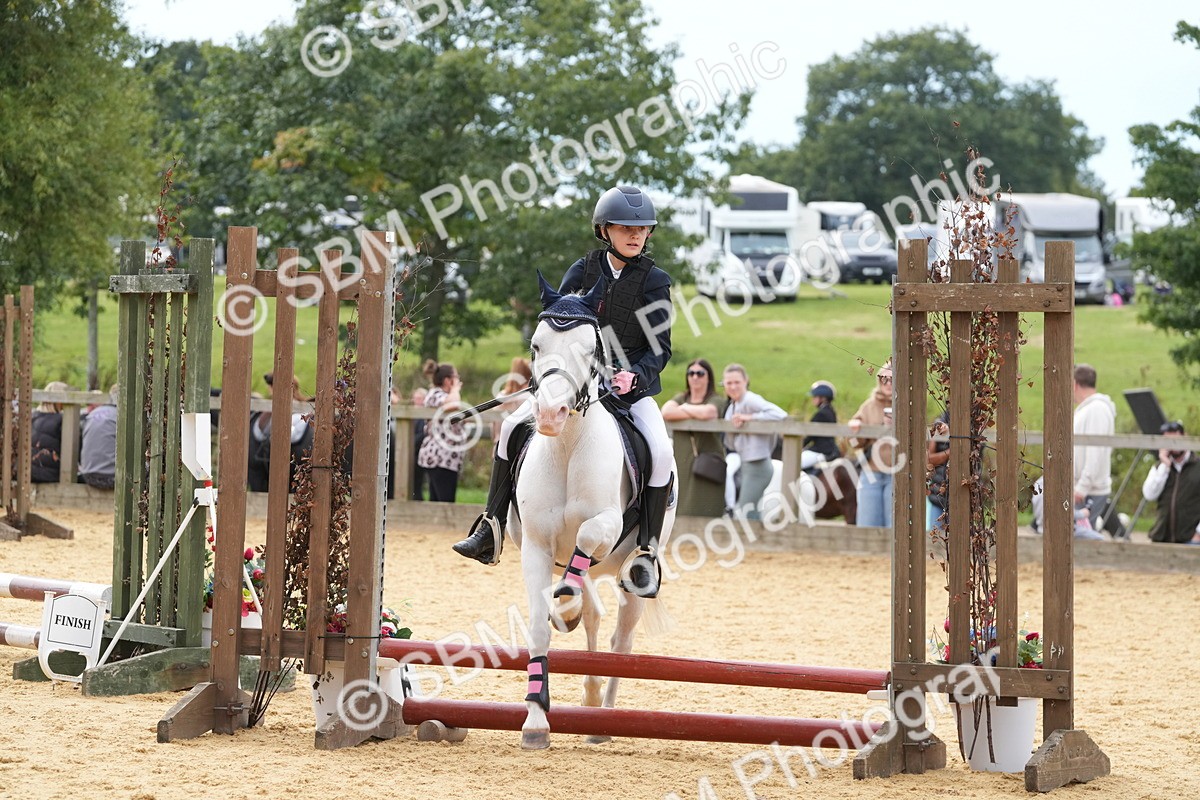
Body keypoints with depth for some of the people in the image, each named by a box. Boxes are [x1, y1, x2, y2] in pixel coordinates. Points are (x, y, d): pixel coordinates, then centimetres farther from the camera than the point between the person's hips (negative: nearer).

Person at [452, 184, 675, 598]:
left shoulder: (655, 282, -5)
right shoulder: (584, 270, 2)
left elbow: (660, 348, -7)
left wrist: (634, 375, -25)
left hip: (633, 383, -3)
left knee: (661, 452, -27)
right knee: (512, 427, -10)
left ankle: (647, 553, -19)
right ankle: (491, 529, -4)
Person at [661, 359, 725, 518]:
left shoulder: (715, 401, 4)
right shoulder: (681, 398, 16)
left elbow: (707, 412, -20)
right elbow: (666, 412, -5)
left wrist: (685, 408, -1)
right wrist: (697, 414, -8)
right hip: (682, 466, 4)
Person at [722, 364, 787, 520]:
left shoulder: (751, 400, -13)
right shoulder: (731, 407, 13)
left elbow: (780, 414, -28)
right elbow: (730, 444, 13)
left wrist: (749, 417, -24)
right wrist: (732, 426, -8)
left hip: (756, 465, -10)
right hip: (745, 465, 10)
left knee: (746, 512, -10)